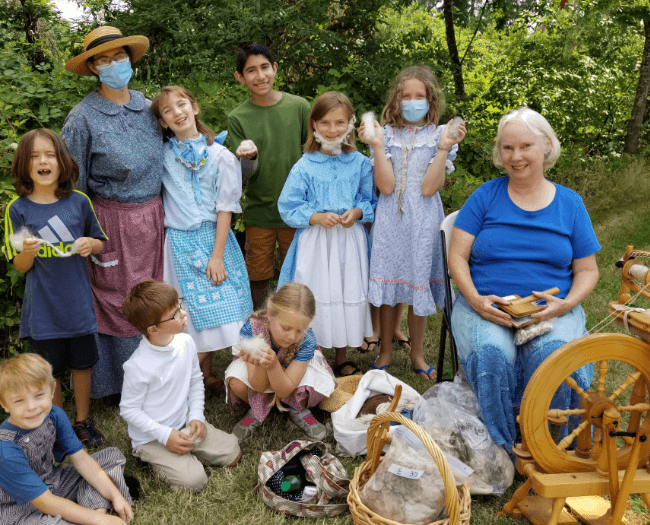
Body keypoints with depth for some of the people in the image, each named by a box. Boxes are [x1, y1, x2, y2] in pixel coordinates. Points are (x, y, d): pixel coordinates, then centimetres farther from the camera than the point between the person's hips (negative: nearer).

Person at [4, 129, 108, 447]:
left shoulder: (78, 202, -3)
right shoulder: (18, 209, -7)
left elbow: (100, 242, 10)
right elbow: (20, 267, -4)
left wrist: (90, 244, -12)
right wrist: (29, 251, -25)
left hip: (78, 301, 2)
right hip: (43, 307, -1)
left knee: (82, 363, 15)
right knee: (51, 372, 12)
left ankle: (82, 421, 35)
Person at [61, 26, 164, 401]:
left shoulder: (147, 107, 5)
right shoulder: (83, 118, -9)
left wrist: (160, 214, 13)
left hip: (152, 216, 5)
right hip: (114, 220, -5)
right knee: (117, 301, 4)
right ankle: (120, 381, 21)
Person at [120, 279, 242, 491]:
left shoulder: (185, 343, -7)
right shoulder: (138, 366, -26)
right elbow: (128, 410, -16)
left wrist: (196, 416, -2)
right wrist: (165, 435, -20)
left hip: (185, 425, 6)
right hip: (152, 438, -6)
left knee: (232, 453, 0)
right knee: (194, 480, -18)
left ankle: (186, 452, 17)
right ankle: (157, 460, 7)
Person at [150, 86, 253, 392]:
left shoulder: (221, 157, -1)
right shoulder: (161, 156, 4)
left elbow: (225, 209, -3)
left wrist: (217, 255, -8)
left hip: (214, 237, -1)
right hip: (179, 243, 1)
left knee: (217, 308, 0)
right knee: (194, 312, 3)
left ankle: (205, 375, 17)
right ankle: (205, 375, 18)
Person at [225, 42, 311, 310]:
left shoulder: (299, 107, -2)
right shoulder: (237, 118, -2)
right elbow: (245, 174, -3)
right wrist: (248, 157, -25)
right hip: (259, 211, 0)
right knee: (258, 279, 7)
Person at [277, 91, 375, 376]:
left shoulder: (360, 163, 2)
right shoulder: (304, 167, -5)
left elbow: (371, 200, 8)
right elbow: (288, 208, -4)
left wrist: (357, 212, -13)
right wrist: (317, 217, -19)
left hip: (350, 241, 3)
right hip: (315, 244, -2)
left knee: (349, 296, 10)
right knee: (317, 299, 2)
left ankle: (342, 359, 30)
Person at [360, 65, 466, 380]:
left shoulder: (439, 136, 1)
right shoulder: (386, 135, 3)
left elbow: (429, 188, -12)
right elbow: (386, 186, -10)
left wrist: (444, 148, -17)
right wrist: (377, 146, -15)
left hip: (423, 221, -1)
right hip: (389, 220, 1)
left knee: (418, 286, 7)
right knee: (387, 286, 6)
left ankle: (417, 353, 26)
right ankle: (385, 350, 25)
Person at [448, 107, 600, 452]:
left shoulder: (570, 203, 10)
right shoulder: (486, 196, 6)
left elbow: (587, 270, 11)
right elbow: (457, 256, 2)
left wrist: (566, 304, -9)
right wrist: (476, 300, -16)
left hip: (551, 310, 1)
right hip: (485, 305, 0)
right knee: (491, 355, -32)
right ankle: (503, 450, -14)